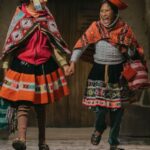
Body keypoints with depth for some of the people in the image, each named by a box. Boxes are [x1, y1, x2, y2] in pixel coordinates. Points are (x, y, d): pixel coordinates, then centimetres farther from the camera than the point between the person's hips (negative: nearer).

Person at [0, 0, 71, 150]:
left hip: (44, 67, 3)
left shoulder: (47, 17, 8)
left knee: (41, 106, 11)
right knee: (23, 105, -15)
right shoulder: (20, 16, -2)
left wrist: (64, 64, 8)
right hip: (23, 67, -3)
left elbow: (55, 42, 12)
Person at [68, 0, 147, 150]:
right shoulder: (95, 27, -5)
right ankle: (99, 127, 30)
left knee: (117, 108, 6)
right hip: (99, 71, -1)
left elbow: (136, 50, 6)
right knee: (100, 106, -7)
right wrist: (73, 62, -17)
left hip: (117, 73, 1)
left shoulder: (124, 28, -4)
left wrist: (126, 51, -13)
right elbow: (81, 43, -9)